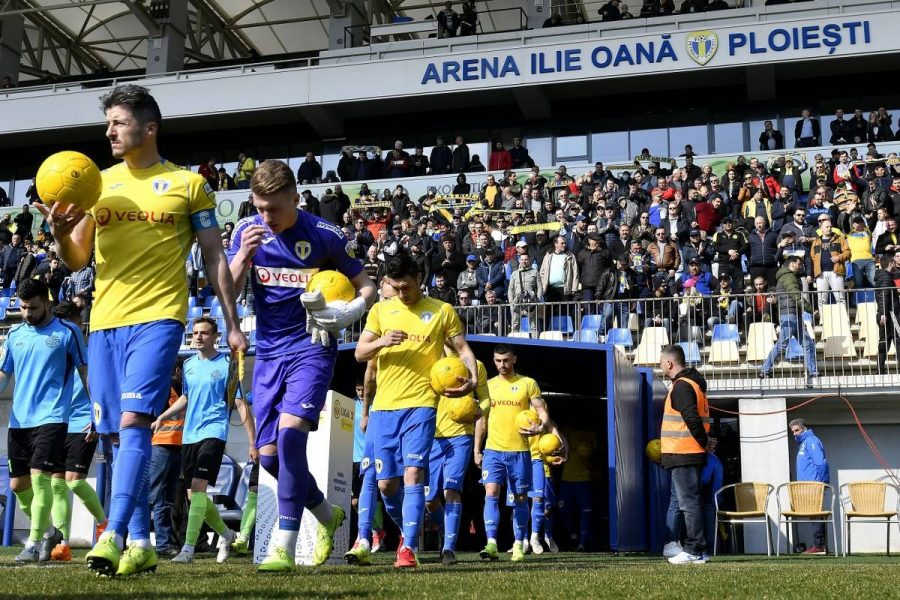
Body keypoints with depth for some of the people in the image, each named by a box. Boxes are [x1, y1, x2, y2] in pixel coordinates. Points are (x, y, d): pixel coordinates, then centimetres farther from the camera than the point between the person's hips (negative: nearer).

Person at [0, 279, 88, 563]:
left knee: (39, 477, -14)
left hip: (51, 418, -6)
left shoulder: (67, 332, -2)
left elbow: (85, 372, 1)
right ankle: (49, 531, 27)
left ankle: (34, 543, -5)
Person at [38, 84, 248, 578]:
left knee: (133, 421, -18)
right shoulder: (98, 184, 14)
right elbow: (76, 261, 14)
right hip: (105, 320, 5)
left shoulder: (188, 184, 4)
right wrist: (60, 232, -8)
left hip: (158, 317, -5)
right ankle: (141, 544, 16)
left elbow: (215, 258, 6)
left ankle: (113, 536, -20)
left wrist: (232, 325, 2)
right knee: (122, 433, 7)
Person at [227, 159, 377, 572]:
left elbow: (366, 287, 1)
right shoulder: (247, 230, 0)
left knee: (290, 433, -25)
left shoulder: (325, 236, -9)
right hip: (268, 352, 5)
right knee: (269, 454, 4)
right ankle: (327, 515, 30)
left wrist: (345, 314, -19)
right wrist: (243, 256, -21)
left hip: (311, 348, -5)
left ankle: (284, 546, -20)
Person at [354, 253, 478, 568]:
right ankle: (410, 531, 30)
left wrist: (472, 378, -14)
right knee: (386, 483, 5)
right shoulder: (380, 310, 11)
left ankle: (409, 548, -14)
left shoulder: (442, 311, 4)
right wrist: (381, 342, -13)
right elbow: (359, 353, 8)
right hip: (384, 406, 3)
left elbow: (463, 348, 6)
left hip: (420, 404, -3)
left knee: (413, 473, -16)